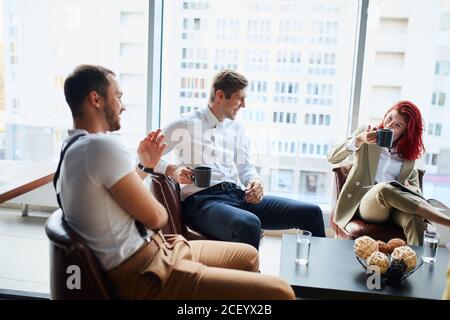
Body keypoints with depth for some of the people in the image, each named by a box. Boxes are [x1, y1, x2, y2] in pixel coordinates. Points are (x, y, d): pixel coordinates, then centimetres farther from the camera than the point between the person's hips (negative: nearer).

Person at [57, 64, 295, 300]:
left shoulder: (72, 148, 12)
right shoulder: (102, 145, -20)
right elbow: (157, 217, -15)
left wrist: (144, 166, 16)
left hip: (149, 252, 11)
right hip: (145, 276, -11)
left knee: (248, 255, 21)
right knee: (279, 292, -16)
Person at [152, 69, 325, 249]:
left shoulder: (237, 129, 21)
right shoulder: (185, 124, 4)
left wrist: (256, 180, -3)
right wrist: (171, 170, -14)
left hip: (239, 195, 6)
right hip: (203, 199, -6)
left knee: (311, 213, -6)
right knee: (249, 224, -40)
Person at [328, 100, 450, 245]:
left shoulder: (409, 152, 19)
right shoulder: (365, 133, 11)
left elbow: (415, 187, 21)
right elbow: (332, 157, -1)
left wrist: (410, 189, -5)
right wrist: (359, 140, -16)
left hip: (397, 206, 3)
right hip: (367, 203, -2)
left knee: (414, 219, -36)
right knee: (384, 188, -39)